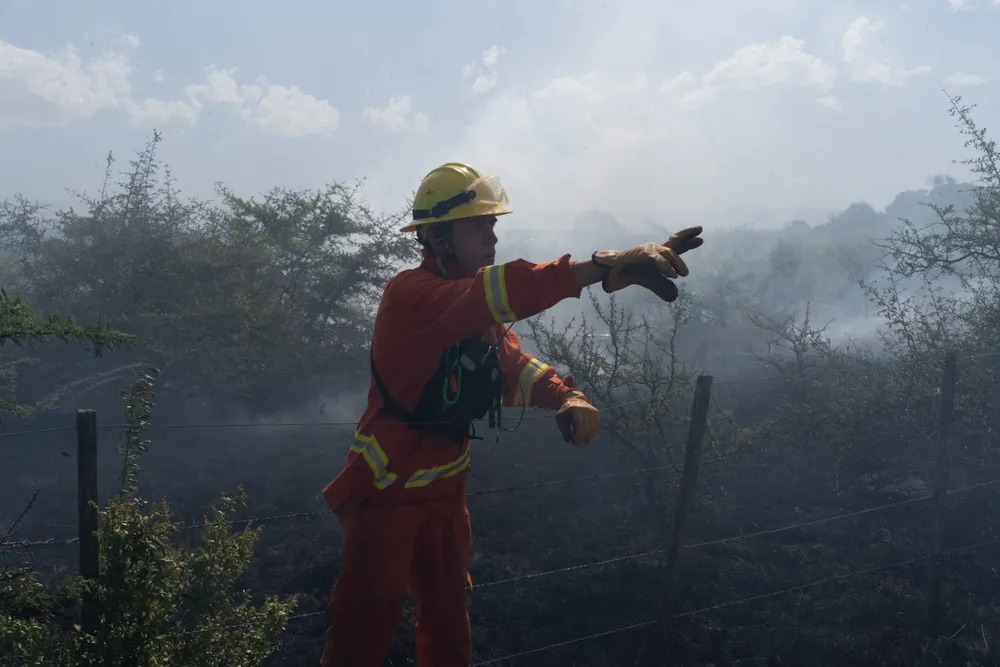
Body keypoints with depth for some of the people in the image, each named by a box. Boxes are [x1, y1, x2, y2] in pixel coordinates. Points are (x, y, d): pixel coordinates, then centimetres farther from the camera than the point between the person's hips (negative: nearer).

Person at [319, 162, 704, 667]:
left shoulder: (476, 308, 6)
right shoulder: (410, 294, -23)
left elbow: (512, 360, 1)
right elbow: (500, 292, -38)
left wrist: (566, 396, -21)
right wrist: (605, 266, -46)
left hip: (444, 489, 8)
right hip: (386, 490, -8)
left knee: (448, 625, 18)